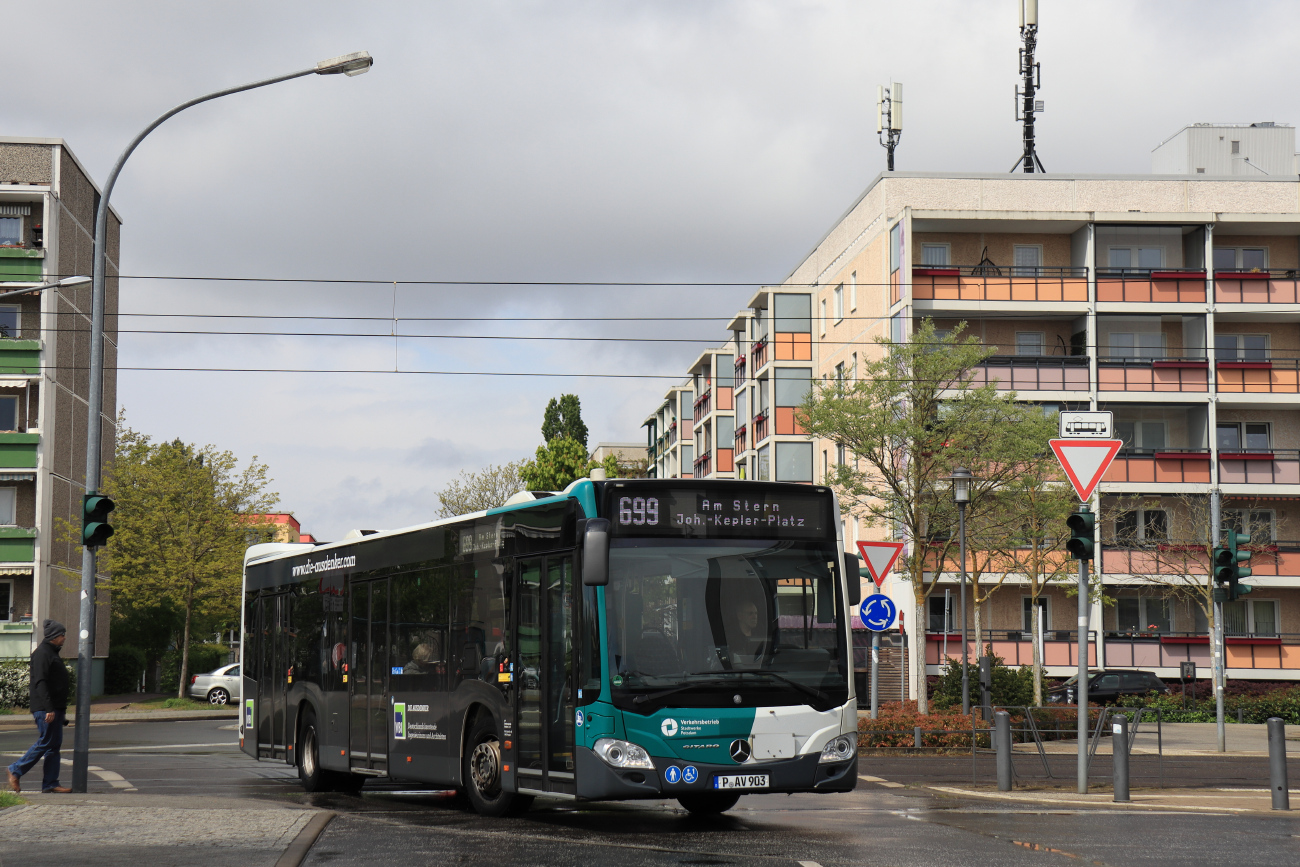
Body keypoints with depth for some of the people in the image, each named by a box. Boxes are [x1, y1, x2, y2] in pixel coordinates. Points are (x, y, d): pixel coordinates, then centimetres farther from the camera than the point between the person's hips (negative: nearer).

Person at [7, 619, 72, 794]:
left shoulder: (52, 652, 19)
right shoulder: (42, 653, -13)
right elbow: (40, 682, -21)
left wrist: (62, 710, 23)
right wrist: (49, 709, -25)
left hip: (55, 708, 10)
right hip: (45, 708, -10)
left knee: (54, 745, 7)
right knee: (45, 743, -7)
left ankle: (50, 783, 7)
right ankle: (15, 771, 3)